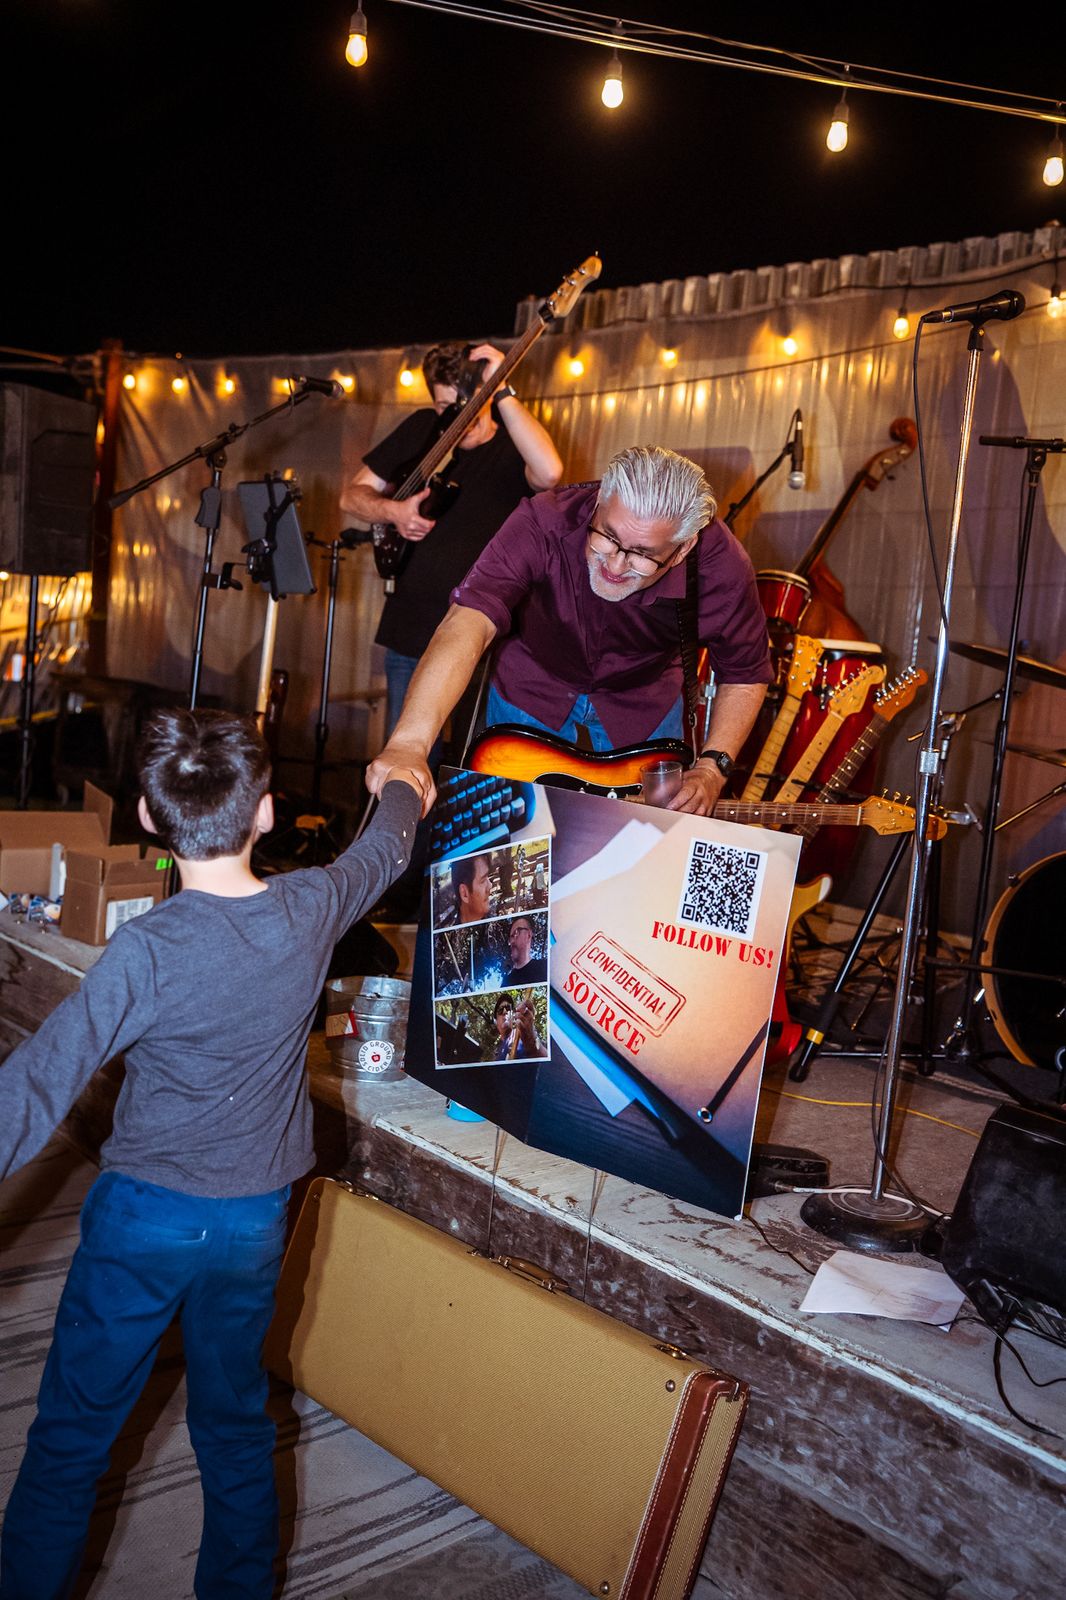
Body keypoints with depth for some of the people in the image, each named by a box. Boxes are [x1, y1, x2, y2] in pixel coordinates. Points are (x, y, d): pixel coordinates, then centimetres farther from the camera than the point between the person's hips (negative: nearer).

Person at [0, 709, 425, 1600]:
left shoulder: (149, 951, -25)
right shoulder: (312, 910, -12)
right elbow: (384, 852, 10)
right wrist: (404, 786, 30)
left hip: (145, 1215, -4)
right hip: (258, 1217, 4)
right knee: (236, 1425, 23)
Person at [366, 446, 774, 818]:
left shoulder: (720, 567, -28)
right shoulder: (543, 524, -36)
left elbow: (746, 675, -10)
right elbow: (468, 623, -49)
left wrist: (712, 767, -24)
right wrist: (410, 743, -64)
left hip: (645, 706, 2)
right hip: (530, 695, -1)